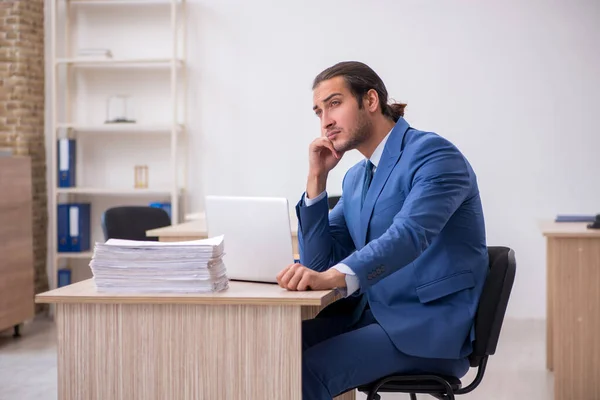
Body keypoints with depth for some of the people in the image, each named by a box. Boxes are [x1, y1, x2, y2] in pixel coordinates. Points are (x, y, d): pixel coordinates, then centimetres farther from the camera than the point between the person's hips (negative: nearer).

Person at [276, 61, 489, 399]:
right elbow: (319, 262, 11)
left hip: (429, 325, -8)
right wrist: (317, 178, 2)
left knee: (307, 370, -24)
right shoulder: (355, 178, 15)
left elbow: (410, 233, -30)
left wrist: (334, 276, -45)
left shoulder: (434, 154, -12)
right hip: (371, 312, 8)